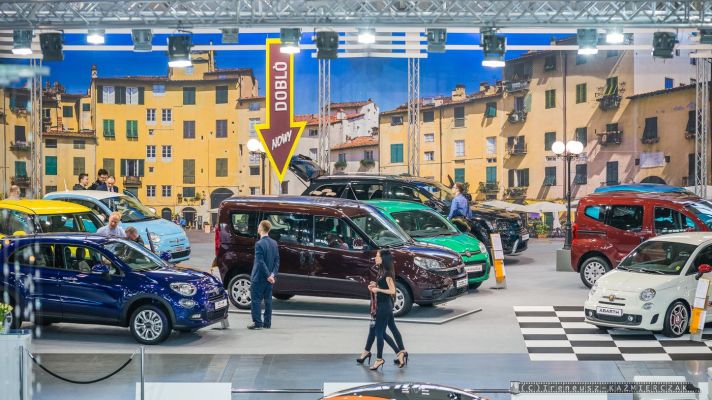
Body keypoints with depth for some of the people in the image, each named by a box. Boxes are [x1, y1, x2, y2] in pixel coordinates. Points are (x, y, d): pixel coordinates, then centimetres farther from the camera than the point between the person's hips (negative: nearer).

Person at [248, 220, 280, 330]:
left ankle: (257, 323, -1)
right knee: (268, 299, 12)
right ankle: (267, 323, 16)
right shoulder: (274, 243, 6)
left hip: (259, 277, -7)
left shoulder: (259, 244, -18)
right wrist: (273, 274, -2)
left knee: (256, 300, 0)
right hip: (270, 278, 7)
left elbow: (260, 262, -21)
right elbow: (277, 260, 5)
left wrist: (268, 275, -17)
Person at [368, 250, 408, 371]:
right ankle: (402, 352, 20)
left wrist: (378, 289, -18)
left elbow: (392, 290, -20)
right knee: (393, 328, 14)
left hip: (384, 306, -10)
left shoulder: (387, 274, -18)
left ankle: (379, 359, 1)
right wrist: (375, 285, 3)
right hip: (386, 306, 10)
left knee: (379, 332, -4)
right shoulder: (382, 271, 9)